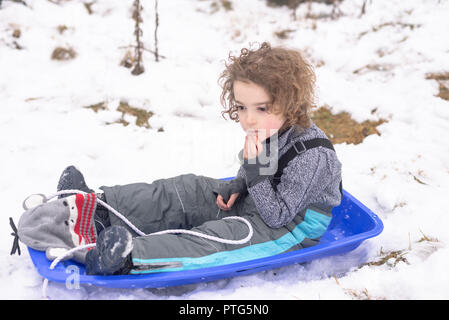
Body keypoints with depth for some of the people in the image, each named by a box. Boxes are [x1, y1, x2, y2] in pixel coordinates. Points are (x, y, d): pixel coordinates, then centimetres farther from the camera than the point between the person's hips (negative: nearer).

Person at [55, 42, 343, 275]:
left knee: (218, 238, -32)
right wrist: (236, 186, -3)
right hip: (257, 203, 8)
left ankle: (130, 257, -47)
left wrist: (256, 170, -35)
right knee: (186, 191, -4)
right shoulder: (269, 129, -3)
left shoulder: (311, 156, -29)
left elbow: (277, 216, -26)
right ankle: (101, 206, -8)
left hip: (290, 228, -8)